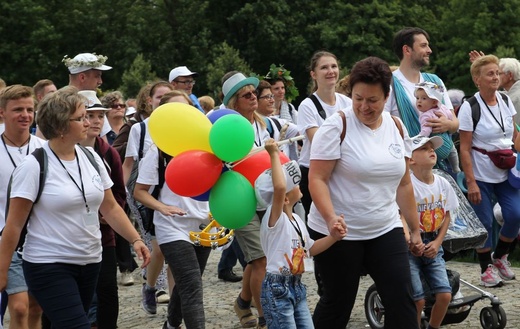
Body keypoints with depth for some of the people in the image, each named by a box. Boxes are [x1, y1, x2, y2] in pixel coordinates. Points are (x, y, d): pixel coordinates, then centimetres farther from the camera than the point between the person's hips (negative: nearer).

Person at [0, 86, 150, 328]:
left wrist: (135, 239, 0)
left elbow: (110, 208, 12)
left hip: (90, 262, 6)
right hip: (49, 266, -6)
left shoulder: (91, 158, 5)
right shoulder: (34, 166, -12)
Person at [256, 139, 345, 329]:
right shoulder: (274, 219, -16)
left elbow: (309, 249, 23)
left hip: (297, 287, 9)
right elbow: (279, 188, -34)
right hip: (277, 290, -9)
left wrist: (333, 237, 10)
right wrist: (274, 155, -27)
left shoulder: (297, 220, 13)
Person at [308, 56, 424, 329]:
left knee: (402, 300, -4)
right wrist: (330, 218, -30)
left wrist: (415, 229, 13)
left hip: (385, 231, 5)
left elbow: (403, 184, 13)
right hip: (338, 232, -4)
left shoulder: (397, 127, 6)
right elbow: (316, 179, -15)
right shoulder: (337, 125, -11)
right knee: (338, 303, 6)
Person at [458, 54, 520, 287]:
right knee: (485, 222, -2)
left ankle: (499, 256, 19)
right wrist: (470, 182, -15)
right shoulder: (470, 108, -12)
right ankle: (486, 268, 16)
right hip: (481, 176, -5)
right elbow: (464, 149, -12)